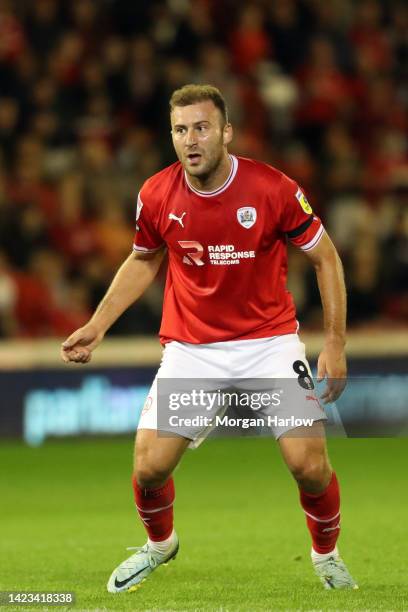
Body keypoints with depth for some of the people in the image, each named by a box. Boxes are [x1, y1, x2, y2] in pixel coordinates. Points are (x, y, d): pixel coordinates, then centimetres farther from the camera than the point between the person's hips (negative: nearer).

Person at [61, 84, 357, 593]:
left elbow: (324, 257, -3)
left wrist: (335, 342, -8)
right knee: (150, 466, -7)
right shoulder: (156, 196, -8)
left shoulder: (273, 189, -16)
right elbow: (143, 261, 13)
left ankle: (326, 556, 18)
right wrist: (97, 326, 5)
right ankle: (159, 544, 28)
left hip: (269, 339, -2)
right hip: (191, 348, 2)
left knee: (310, 465, -13)